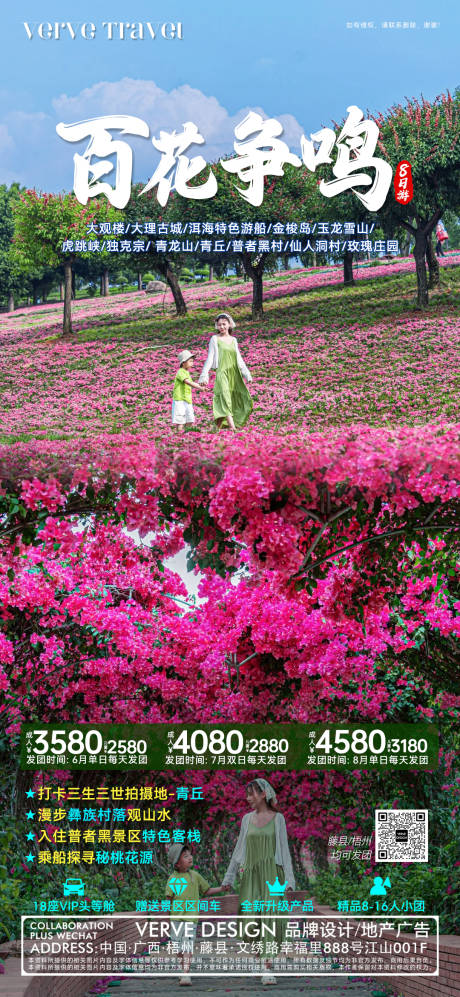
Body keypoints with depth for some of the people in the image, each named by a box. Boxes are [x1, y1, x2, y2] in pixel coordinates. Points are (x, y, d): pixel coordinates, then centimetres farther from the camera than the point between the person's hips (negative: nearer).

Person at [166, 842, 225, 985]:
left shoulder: (194, 875, 5)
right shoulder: (172, 879, 2)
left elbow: (207, 891, 14)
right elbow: (169, 898, 3)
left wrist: (221, 889, 2)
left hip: (191, 917, -1)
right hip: (176, 917, 1)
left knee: (187, 946, -14)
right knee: (179, 947, 10)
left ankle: (186, 974, -18)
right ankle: (184, 970, 30)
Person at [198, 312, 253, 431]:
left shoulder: (233, 340, 16)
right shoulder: (215, 339, 4)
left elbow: (239, 358, 21)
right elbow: (210, 357, 2)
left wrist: (246, 374, 19)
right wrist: (204, 375, -5)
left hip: (234, 373, 6)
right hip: (222, 372, -6)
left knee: (243, 399, 1)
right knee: (225, 398, -18)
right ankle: (232, 427, -30)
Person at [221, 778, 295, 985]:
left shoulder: (277, 818, 2)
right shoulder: (247, 819, 11)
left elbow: (284, 850, 1)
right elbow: (239, 849, 15)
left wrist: (289, 880, -5)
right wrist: (229, 877, 14)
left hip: (272, 874, -3)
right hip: (251, 874, 3)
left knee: (271, 918, -13)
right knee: (249, 920, -6)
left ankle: (268, 969, -10)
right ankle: (260, 952, 22)